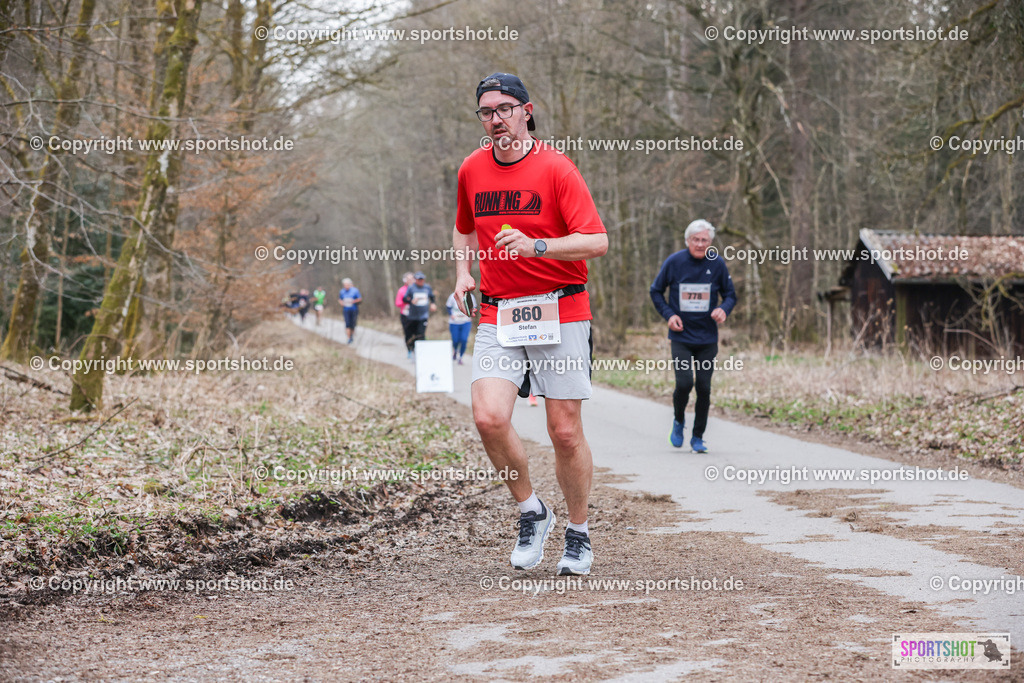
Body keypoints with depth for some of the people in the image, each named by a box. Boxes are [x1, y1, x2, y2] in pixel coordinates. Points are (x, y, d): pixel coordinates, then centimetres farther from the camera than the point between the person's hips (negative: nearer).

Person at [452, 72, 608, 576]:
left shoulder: (556, 167, -7)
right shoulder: (472, 170, 8)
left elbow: (597, 241, -14)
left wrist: (536, 245, -25)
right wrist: (463, 272, 11)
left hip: (560, 312, -3)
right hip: (497, 313, 3)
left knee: (565, 430, -1)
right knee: (489, 416, -17)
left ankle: (579, 535, 20)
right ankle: (531, 512, 6)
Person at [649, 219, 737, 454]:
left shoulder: (717, 265, 0)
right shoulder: (674, 262, -3)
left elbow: (730, 294, 10)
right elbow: (656, 291, 9)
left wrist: (724, 309, -12)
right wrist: (668, 314, -6)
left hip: (707, 339, 2)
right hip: (681, 337, -1)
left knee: (704, 388, 1)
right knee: (684, 383, -15)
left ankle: (698, 438, 16)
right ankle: (679, 421, 15)